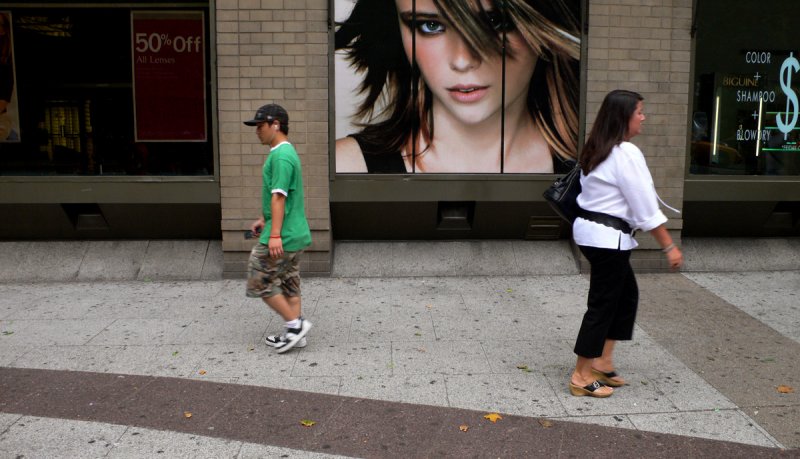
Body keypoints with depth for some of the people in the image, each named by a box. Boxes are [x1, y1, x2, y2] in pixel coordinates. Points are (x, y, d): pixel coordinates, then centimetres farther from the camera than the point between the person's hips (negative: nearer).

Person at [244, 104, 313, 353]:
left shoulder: (280, 156, -17)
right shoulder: (285, 153, 15)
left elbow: (279, 196, -23)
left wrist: (274, 235, -26)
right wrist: (264, 220, 27)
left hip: (281, 236, -10)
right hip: (295, 234, 10)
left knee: (260, 281, -1)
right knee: (289, 283, 13)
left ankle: (295, 324, 2)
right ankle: (295, 332, 18)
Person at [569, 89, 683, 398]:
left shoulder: (597, 149, 11)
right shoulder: (626, 154, -17)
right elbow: (645, 207, -16)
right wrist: (669, 247, -9)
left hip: (591, 231, 10)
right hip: (607, 237, -10)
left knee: (626, 294, 18)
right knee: (602, 304, 0)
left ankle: (602, 362, 24)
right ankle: (582, 376, 9)